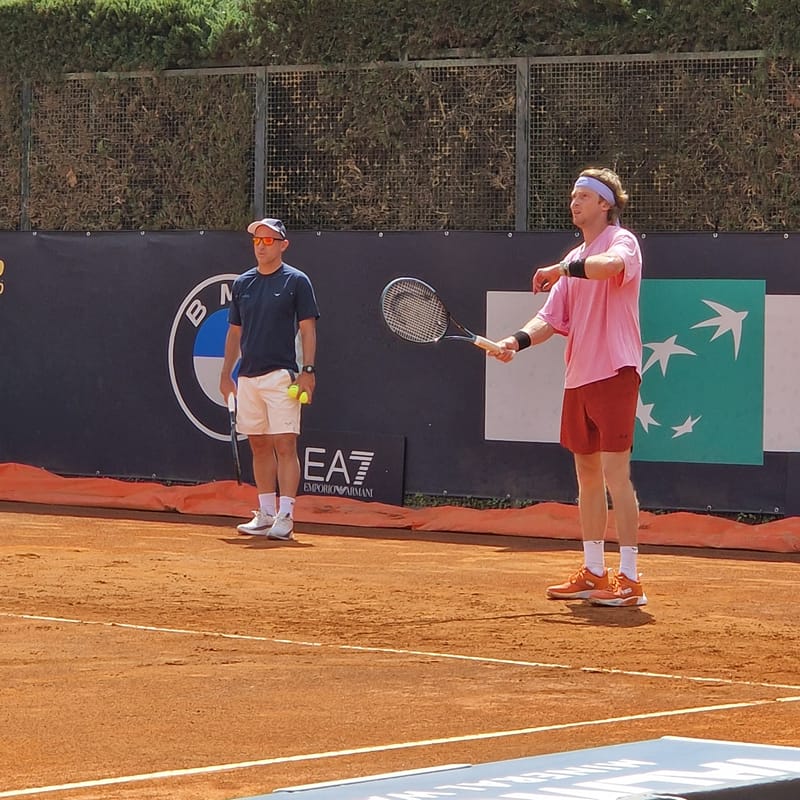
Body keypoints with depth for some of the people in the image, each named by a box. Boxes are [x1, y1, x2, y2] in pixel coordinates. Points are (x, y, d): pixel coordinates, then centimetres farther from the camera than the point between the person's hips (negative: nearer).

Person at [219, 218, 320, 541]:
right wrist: (226, 374, 13)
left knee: (284, 444, -10)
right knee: (259, 446, 8)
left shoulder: (296, 281, -1)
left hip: (281, 376, -6)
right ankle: (265, 514, 14)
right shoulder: (242, 283, 13)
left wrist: (308, 370, -12)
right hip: (247, 378, 6)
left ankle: (285, 516, -12)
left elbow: (308, 329, -3)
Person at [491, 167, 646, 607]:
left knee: (615, 474, -12)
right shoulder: (575, 259, 18)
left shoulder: (621, 241, -6)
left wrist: (563, 269, -20)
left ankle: (629, 581, -11)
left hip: (614, 373, -8)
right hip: (578, 377, 8)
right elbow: (552, 318, 13)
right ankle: (594, 574, 19)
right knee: (587, 476, 11)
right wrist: (518, 340, -4)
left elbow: (611, 265, -31)